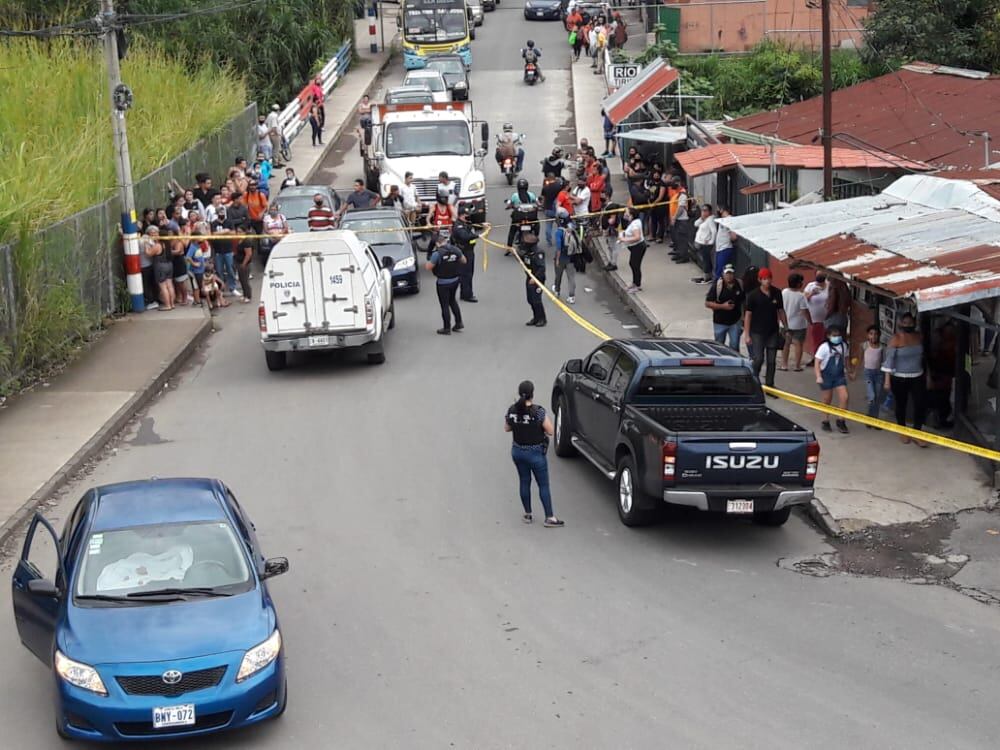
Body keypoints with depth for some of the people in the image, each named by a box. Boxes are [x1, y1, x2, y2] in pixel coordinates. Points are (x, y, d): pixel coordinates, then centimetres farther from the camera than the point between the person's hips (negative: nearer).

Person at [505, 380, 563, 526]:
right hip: (535, 453, -4)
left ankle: (528, 515, 26)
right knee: (543, 485, 6)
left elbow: (506, 428, 7)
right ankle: (550, 518, 9)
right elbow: (550, 431, -16)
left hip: (517, 451, 5)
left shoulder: (512, 410, -8)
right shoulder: (538, 411, -22)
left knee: (524, 481, 18)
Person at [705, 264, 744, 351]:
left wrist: (743, 316, 0)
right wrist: (722, 306, -22)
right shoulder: (717, 286, -13)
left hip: (735, 322, 1)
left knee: (734, 347, 2)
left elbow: (744, 301, 8)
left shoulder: (740, 285, -5)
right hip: (720, 322, -1)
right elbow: (707, 303, -11)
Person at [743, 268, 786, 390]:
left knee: (772, 360, 5)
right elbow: (748, 314, -7)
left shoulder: (777, 293, 1)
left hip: (773, 332, 3)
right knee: (759, 359, -6)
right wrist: (746, 334, -9)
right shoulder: (753, 295, -9)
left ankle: (769, 385, 15)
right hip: (757, 332, -3)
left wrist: (786, 328, 8)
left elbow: (781, 311, 10)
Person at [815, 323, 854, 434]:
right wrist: (818, 376, -22)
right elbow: (817, 362, -14)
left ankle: (841, 421, 6)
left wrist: (849, 372, 24)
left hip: (839, 376, 4)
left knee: (844, 397, -8)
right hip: (826, 376, -4)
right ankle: (825, 422, 23)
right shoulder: (824, 347, -14)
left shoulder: (843, 345, 1)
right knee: (826, 400, 7)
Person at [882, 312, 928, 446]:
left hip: (917, 378, 4)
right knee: (901, 405, 10)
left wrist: (926, 374, 19)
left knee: (921, 405, -6)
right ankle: (902, 432, 29)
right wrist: (887, 380, -18)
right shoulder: (896, 339, -13)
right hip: (899, 379, -4)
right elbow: (889, 359, -14)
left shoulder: (918, 336, 2)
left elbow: (922, 355, 13)